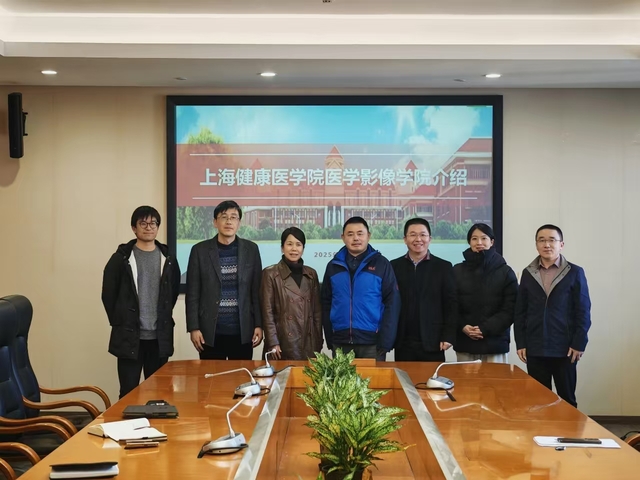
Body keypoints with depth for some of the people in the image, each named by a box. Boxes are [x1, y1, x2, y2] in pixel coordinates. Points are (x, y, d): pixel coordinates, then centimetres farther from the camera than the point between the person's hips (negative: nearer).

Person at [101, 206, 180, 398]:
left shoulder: (168, 259, 7)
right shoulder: (121, 258, -2)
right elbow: (108, 294, 2)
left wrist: (164, 319, 9)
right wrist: (119, 322, 1)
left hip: (160, 337, 3)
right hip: (129, 336, -3)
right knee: (129, 392, 0)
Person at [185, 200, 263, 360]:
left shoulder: (251, 249, 5)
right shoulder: (200, 250, 2)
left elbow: (257, 290, 6)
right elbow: (193, 293, 1)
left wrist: (259, 324, 0)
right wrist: (193, 327, -5)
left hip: (243, 331, 1)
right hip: (211, 331, -1)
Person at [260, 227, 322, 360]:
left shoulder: (311, 274, 10)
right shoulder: (270, 274, -3)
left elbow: (317, 311, 12)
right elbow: (267, 312, -5)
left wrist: (318, 341, 8)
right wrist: (273, 343, -11)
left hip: (309, 343, 4)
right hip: (284, 342, -4)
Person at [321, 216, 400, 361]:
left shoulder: (381, 264, 0)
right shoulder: (333, 266, 8)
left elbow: (392, 303, -3)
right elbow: (326, 303, 11)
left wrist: (385, 341, -9)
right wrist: (329, 338, 4)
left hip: (372, 342, -2)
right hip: (340, 342, 3)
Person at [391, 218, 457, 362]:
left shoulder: (444, 267, 3)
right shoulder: (394, 267, 7)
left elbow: (451, 305, 1)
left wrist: (448, 336, -6)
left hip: (433, 343, -1)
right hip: (403, 344, 1)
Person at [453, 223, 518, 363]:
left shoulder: (506, 272, 3)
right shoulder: (457, 271, 7)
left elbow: (510, 309, -2)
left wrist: (485, 329, -12)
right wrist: (462, 326, -11)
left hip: (495, 342, -1)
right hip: (464, 343, 1)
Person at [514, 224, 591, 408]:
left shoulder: (575, 273, 1)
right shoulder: (528, 273, 9)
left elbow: (583, 311, -2)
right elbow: (520, 312, 9)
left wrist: (579, 344, -8)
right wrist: (520, 343, 2)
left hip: (564, 349, -2)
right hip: (535, 349, 2)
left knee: (567, 399, 7)